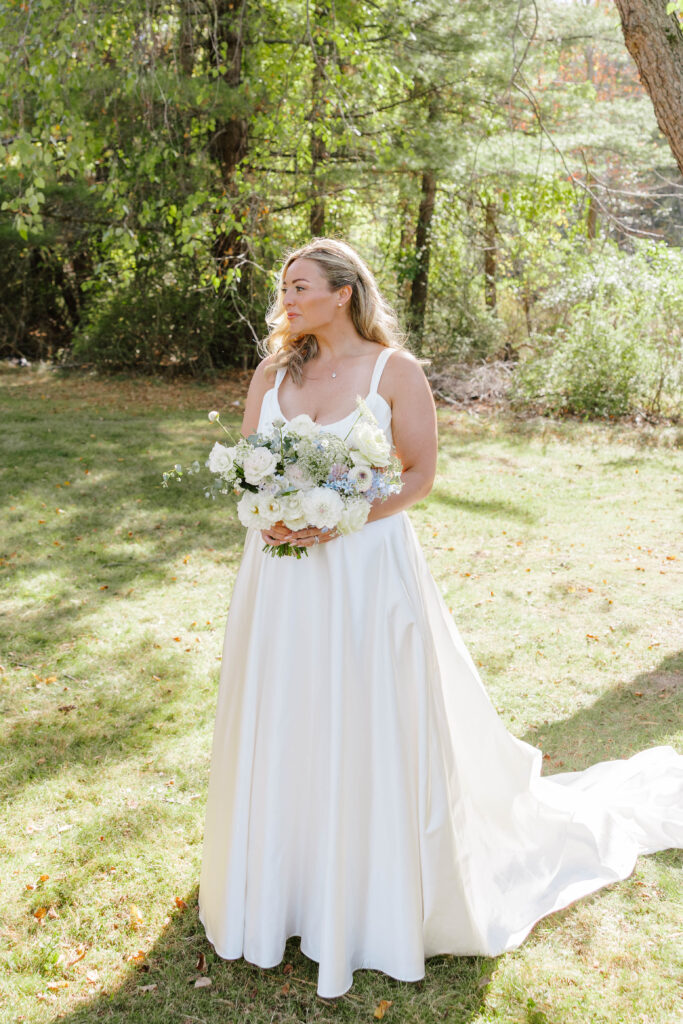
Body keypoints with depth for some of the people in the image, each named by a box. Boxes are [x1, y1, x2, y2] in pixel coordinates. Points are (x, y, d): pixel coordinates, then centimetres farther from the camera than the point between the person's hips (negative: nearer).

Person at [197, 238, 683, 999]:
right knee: (279, 728, 12)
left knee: (369, 731, 4)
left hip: (364, 567, -4)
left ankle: (381, 901, 25)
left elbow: (421, 474, -7)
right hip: (281, 574, 5)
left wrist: (338, 520, -18)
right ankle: (279, 883, 34)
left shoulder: (394, 369, -6)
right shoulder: (272, 372, 7)